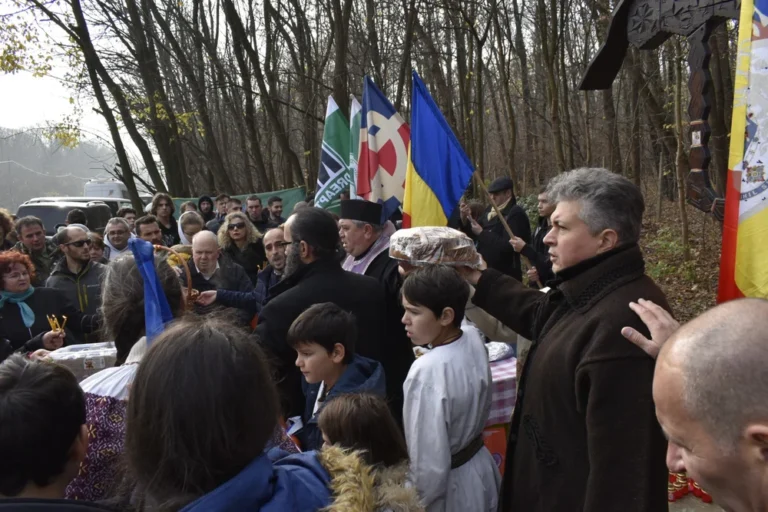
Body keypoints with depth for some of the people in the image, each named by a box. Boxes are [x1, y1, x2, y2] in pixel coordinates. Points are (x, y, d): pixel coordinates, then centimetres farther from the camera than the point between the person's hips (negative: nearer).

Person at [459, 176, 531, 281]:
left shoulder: (516, 214, -13)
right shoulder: (489, 211, 11)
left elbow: (507, 246, -22)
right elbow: (473, 237, 14)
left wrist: (482, 233, -18)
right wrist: (464, 220, -3)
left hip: (505, 275, -8)